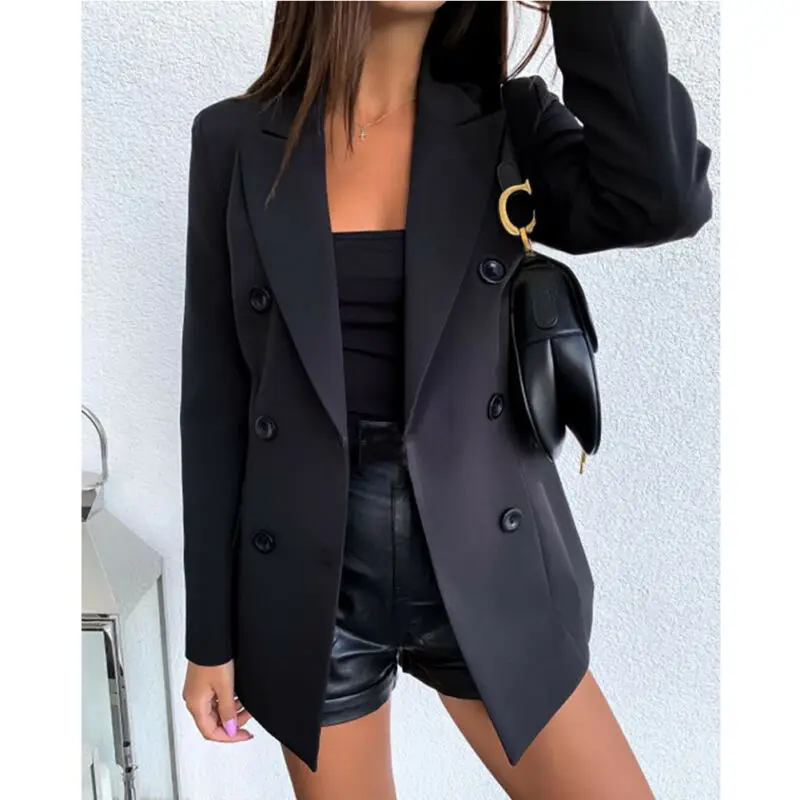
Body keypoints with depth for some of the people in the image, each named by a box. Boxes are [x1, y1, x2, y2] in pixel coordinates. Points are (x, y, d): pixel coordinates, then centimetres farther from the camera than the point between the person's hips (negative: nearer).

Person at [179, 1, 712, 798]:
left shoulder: (506, 120, 2)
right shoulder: (235, 139, 0)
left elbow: (661, 199, -19)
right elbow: (214, 393, -1)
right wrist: (210, 633, 1)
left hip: (487, 562, 1)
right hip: (312, 574, 0)